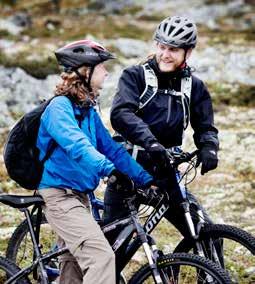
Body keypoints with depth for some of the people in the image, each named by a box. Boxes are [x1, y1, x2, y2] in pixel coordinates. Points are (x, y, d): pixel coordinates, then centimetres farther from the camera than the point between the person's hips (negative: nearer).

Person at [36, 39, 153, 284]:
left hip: (79, 195, 10)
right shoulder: (60, 107, -15)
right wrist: (109, 169, -44)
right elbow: (77, 146, -30)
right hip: (59, 196, -10)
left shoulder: (87, 110, 14)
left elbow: (111, 148, 12)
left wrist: (146, 179, 5)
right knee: (101, 256, -22)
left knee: (75, 264, 13)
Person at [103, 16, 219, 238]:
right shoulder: (135, 76, -4)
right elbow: (121, 114, -20)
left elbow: (205, 127, 8)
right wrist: (151, 143, -36)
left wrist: (209, 148, -17)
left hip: (164, 172, 3)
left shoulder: (194, 87, 9)